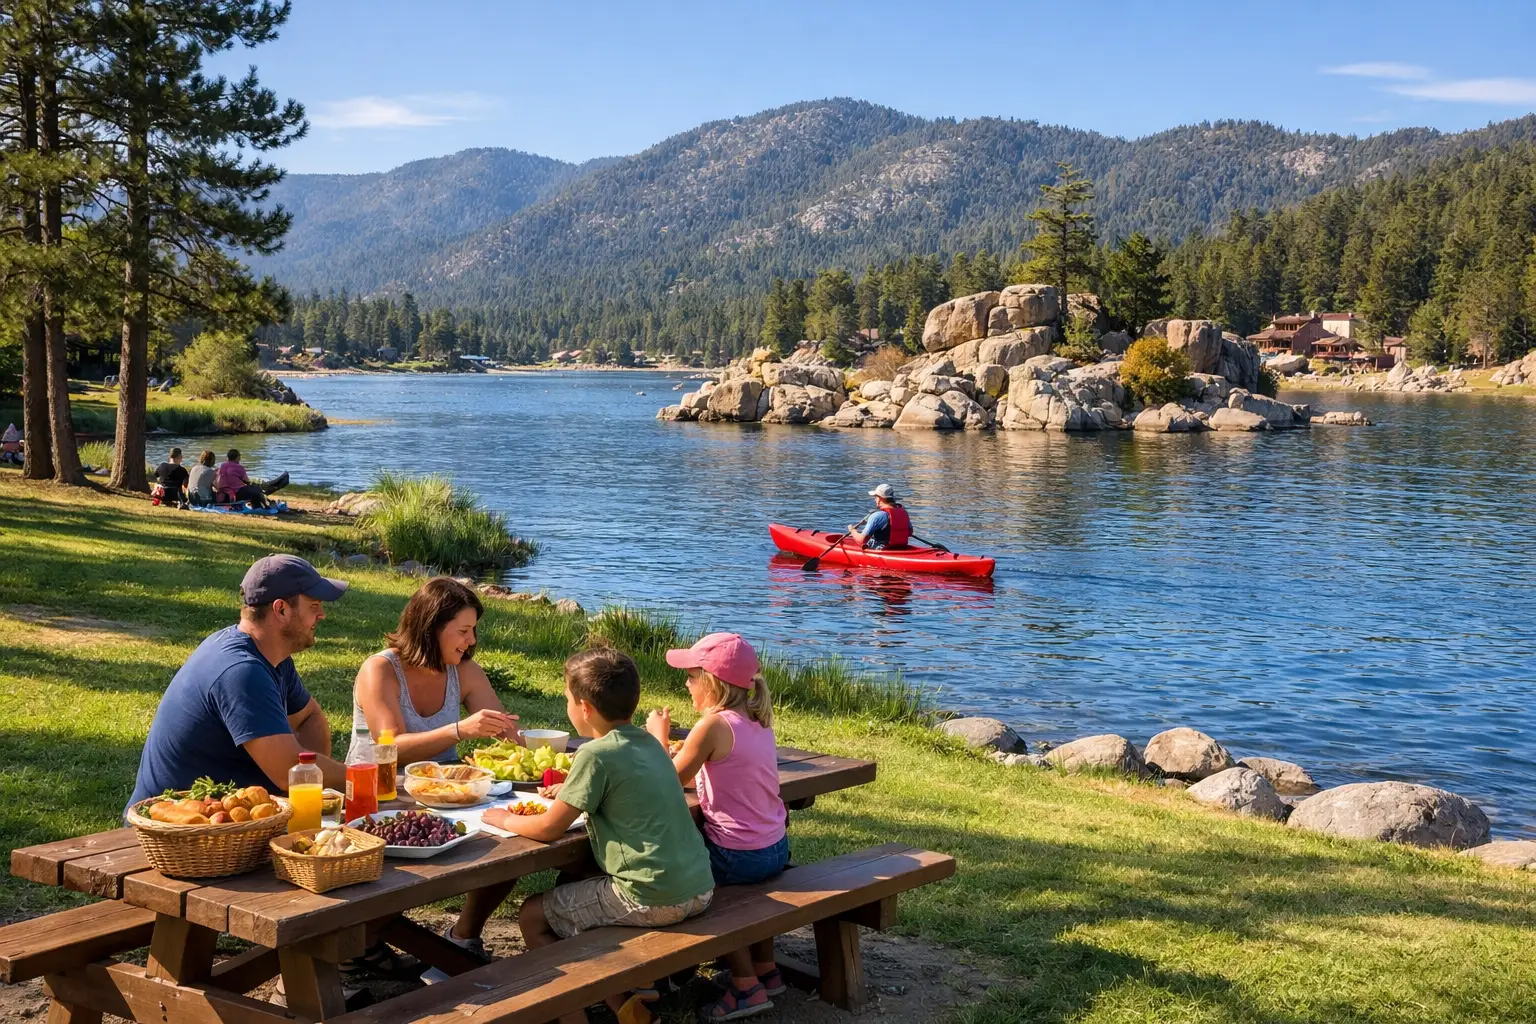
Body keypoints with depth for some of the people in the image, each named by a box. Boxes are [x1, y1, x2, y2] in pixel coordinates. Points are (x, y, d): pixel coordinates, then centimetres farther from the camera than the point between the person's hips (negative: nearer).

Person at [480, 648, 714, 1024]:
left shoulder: (597, 754, -13)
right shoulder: (649, 744, 10)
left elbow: (548, 829, -6)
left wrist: (504, 819, 11)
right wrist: (573, 793, 23)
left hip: (653, 899, -8)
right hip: (699, 889, 8)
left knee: (532, 915, 10)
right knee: (577, 890, 30)